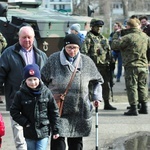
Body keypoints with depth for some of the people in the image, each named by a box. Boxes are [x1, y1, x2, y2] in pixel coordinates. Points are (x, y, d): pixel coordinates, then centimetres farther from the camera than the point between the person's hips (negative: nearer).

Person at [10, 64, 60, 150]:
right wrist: (25, 123, -11)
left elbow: (54, 112, 1)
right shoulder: (20, 94, -5)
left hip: (43, 132, -1)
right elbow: (14, 111, -1)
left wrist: (55, 130, 0)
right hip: (29, 133, 1)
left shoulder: (46, 93, -4)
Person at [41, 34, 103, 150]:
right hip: (58, 109, -3)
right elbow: (42, 80, 4)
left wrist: (97, 96, 8)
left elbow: (98, 80, 19)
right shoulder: (54, 60, -3)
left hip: (80, 110, 3)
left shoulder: (86, 61, 5)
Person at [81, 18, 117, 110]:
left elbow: (109, 51, 22)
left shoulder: (103, 38, 16)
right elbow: (84, 52, -11)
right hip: (94, 65, -7)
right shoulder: (89, 38, -6)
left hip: (105, 65, 7)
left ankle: (107, 104, 18)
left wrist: (111, 63, 16)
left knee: (106, 85, 10)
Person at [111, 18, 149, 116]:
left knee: (132, 87, -1)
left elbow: (114, 45, -13)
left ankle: (134, 108, -3)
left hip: (131, 66, -6)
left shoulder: (128, 37, -14)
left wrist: (115, 38, 5)